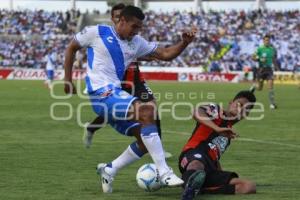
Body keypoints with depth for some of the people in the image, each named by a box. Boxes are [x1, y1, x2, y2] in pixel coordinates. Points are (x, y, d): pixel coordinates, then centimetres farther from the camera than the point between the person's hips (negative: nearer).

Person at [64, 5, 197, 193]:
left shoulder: (137, 43, 13)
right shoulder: (97, 32, -2)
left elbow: (166, 54, 10)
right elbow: (71, 48, 8)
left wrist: (184, 43, -8)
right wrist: (68, 79, 5)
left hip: (116, 94, 8)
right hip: (102, 94, -8)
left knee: (146, 140, 3)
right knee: (147, 111, -27)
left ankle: (109, 170, 18)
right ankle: (164, 172, -29)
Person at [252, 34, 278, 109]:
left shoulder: (272, 49, 5)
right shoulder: (260, 49, -7)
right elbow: (253, 57, -4)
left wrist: (276, 66, 6)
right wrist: (260, 59, -20)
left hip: (269, 69, 2)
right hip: (261, 69, -2)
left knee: (271, 85, -13)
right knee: (259, 88, 5)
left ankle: (272, 103, -10)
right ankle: (254, 87, 42)